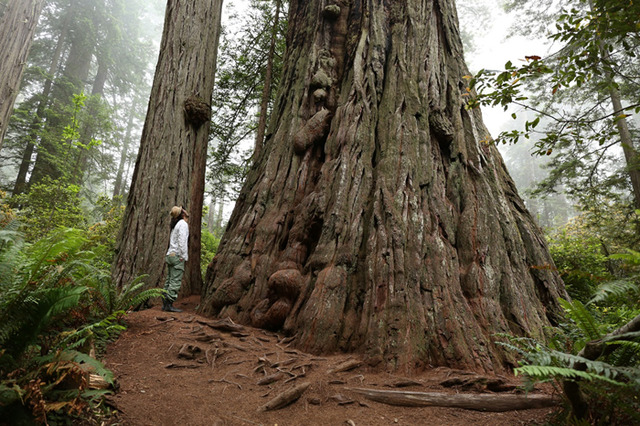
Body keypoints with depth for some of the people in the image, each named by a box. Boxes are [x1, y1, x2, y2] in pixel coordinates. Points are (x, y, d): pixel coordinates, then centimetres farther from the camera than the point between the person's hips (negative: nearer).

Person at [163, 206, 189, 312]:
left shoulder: (176, 225, 20)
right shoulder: (183, 223, -7)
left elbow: (172, 242, 16)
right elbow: (182, 241, -15)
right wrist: (184, 256, -15)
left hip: (171, 255, 9)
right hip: (177, 256, -9)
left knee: (169, 280, 9)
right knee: (175, 281, -9)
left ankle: (165, 303, 10)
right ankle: (169, 304, -11)